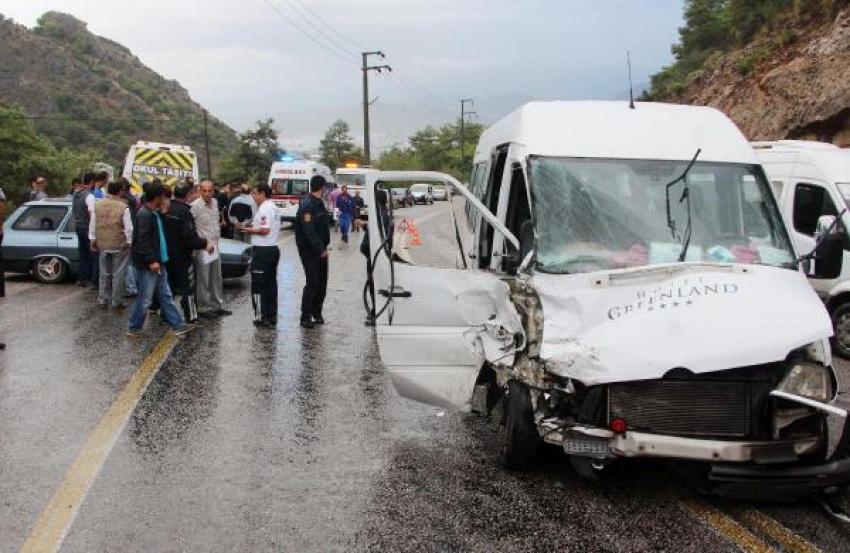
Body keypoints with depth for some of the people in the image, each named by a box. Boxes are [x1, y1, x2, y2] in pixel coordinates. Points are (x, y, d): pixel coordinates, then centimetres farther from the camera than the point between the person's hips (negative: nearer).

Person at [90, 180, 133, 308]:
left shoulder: (97, 205, -1)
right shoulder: (123, 207, -15)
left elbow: (92, 225, 6)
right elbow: (129, 228, -13)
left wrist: (93, 240, 16)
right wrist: (129, 242, -1)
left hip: (103, 244, 5)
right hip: (120, 245, -4)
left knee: (104, 273, 16)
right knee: (118, 274, 4)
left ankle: (103, 300, 20)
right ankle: (117, 301, 8)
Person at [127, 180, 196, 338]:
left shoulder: (154, 213, 12)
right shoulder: (144, 215, -18)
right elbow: (142, 240, -24)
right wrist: (151, 261, -25)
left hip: (157, 263, 10)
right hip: (147, 265, -10)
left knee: (165, 295, 13)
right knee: (145, 299, 0)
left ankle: (177, 325, 18)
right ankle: (134, 329, 12)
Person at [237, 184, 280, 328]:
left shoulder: (264, 208, -16)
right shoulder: (273, 207, 15)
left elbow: (265, 230, -24)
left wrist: (248, 230, -11)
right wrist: (251, 227, 12)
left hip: (262, 251, -10)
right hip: (273, 248, 10)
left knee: (258, 285, -3)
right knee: (271, 284, 13)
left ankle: (261, 317, -2)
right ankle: (272, 316, 17)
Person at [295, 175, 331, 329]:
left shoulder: (319, 203, 14)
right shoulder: (307, 205, -17)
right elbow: (309, 231, -23)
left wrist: (323, 247, 11)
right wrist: (320, 249, -22)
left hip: (320, 250, 9)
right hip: (309, 251, -9)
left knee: (322, 282, 11)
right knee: (312, 283, -9)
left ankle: (317, 313, 22)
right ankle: (305, 317, -2)